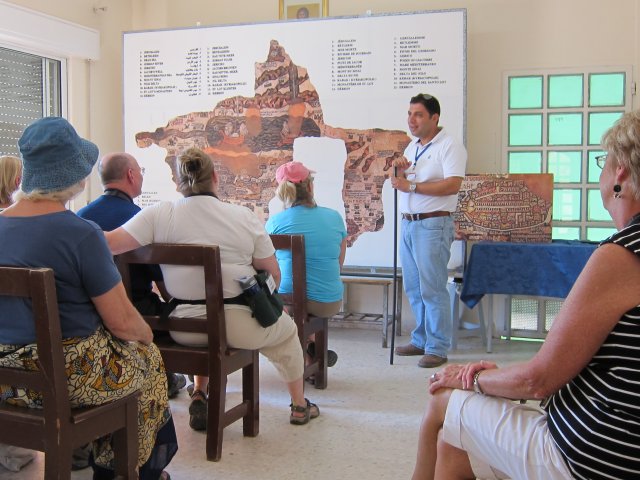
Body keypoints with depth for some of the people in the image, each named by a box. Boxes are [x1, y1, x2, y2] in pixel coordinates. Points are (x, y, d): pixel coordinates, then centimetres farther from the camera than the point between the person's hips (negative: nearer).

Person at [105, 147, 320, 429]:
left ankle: (199, 395, 28)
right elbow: (273, 274, 0)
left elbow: (109, 243, -11)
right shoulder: (244, 217, -5)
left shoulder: (158, 215, -6)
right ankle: (299, 406, 42)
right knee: (287, 331, 30)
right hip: (239, 326, -2)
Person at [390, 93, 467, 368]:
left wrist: (411, 185, -18)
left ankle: (437, 348, 1)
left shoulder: (449, 146, -8)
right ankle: (421, 341, 22)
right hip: (408, 223, 8)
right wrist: (399, 171, 0)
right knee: (413, 288, 11)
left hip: (433, 224, -8)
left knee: (432, 289, -7)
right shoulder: (411, 147, 18)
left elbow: (453, 184, -20)